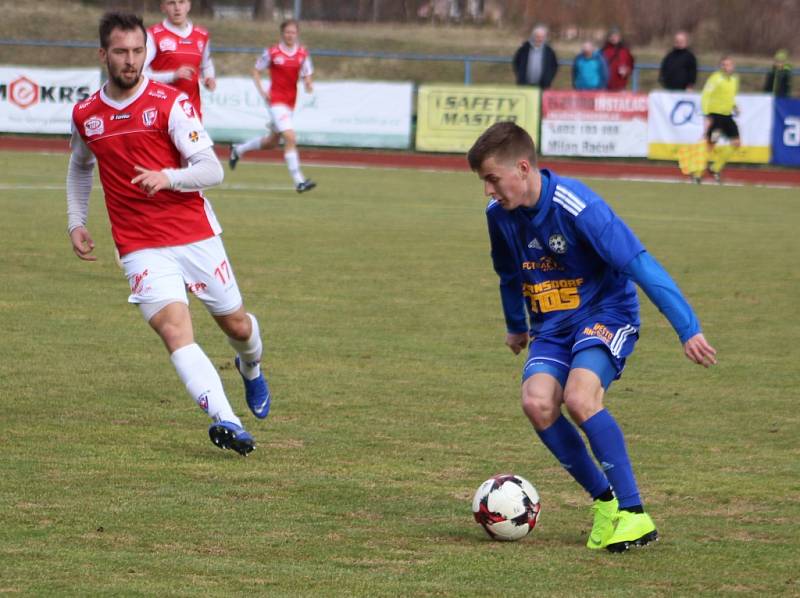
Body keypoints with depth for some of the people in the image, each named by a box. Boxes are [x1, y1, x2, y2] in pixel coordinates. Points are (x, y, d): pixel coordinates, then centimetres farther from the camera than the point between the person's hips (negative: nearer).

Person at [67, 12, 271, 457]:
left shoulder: (171, 103, -7)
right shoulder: (85, 115, 5)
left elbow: (212, 169, -12)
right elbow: (80, 167, 27)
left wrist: (168, 177, -29)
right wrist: (76, 222, 18)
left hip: (196, 236, -1)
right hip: (141, 248, 1)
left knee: (237, 325, 12)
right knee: (174, 328, -22)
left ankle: (251, 370, 49)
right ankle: (226, 422, -32)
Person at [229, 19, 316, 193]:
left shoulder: (303, 54, 3)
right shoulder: (272, 53, -7)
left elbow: (307, 75, 9)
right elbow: (256, 71, 3)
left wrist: (308, 84, -14)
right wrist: (262, 91, -9)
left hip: (291, 101, 6)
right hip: (276, 99, -6)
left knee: (273, 141, 18)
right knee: (290, 138, -18)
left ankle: (238, 149, 43)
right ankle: (299, 181, -19)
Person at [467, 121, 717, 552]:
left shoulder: (578, 208, -24)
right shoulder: (500, 213, -1)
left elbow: (641, 266, -24)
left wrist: (688, 331, -26)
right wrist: (515, 326, 36)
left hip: (606, 312, -6)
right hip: (550, 325, 6)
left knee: (579, 398, -31)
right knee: (537, 403, -21)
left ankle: (634, 514, -22)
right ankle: (604, 501, -3)